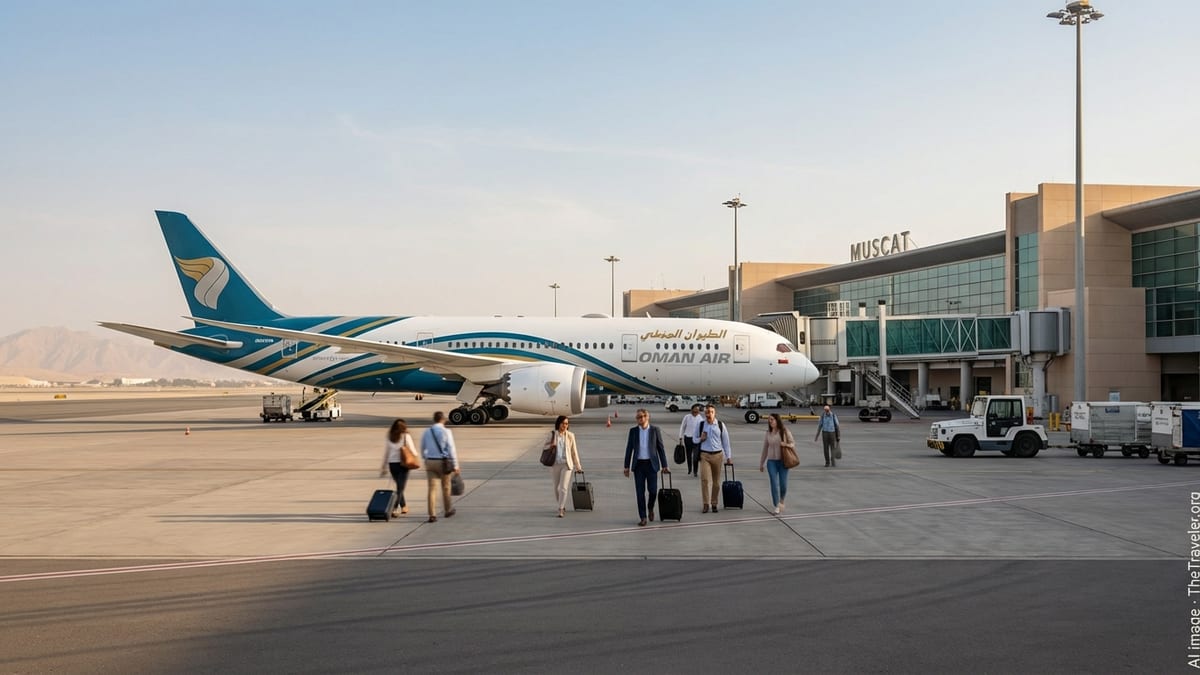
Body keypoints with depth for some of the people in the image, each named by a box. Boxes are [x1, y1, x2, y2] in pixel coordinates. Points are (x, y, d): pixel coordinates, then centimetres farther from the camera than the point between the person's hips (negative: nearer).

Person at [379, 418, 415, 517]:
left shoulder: (389, 437, 4)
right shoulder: (406, 436, -7)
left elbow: (386, 453, 8)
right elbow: (413, 452, -6)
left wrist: (384, 467, 15)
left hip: (392, 464, 4)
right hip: (403, 464, -4)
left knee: (399, 486, 21)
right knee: (400, 488, -2)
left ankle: (403, 506, 29)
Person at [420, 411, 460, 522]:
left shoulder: (427, 432, 5)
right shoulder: (446, 432, -9)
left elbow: (423, 449, 12)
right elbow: (451, 449, -11)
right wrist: (455, 466, -8)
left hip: (430, 462, 3)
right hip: (443, 462, -3)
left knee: (432, 488, 2)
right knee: (446, 487, 14)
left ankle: (432, 515, -4)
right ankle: (448, 510, 30)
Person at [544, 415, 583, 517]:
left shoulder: (570, 436, -1)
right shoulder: (552, 434, 1)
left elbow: (574, 451, 5)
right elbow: (546, 445, 13)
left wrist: (578, 466, 8)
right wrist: (550, 445, -11)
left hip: (567, 464, -2)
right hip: (555, 464, 2)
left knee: (563, 487, -12)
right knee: (556, 488, 11)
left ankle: (561, 510, -11)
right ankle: (562, 505, 33)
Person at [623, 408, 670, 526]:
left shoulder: (655, 430, 0)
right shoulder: (633, 431, 3)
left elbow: (660, 448, 2)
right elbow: (629, 449, 6)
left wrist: (664, 466, -1)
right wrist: (626, 466, 2)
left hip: (651, 464, -1)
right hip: (638, 465, 1)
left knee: (653, 490, -1)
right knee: (640, 492, -2)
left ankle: (650, 508, 30)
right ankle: (643, 518, 5)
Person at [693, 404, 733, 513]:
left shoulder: (721, 425, 1)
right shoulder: (700, 425, 2)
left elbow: (726, 441, 6)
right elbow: (695, 440, 13)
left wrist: (728, 457, 6)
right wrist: (700, 439, -10)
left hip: (717, 455, 1)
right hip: (704, 455, -1)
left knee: (716, 481, 7)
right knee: (704, 479, -12)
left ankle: (714, 504, 19)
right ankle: (705, 504, -6)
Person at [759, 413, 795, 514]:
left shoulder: (785, 432, -3)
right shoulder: (768, 433, 4)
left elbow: (793, 443, 3)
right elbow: (765, 449, 11)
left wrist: (787, 445, -20)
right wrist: (761, 463, 14)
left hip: (783, 461, -2)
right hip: (771, 461, 2)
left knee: (783, 484, 1)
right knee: (774, 484, -3)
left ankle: (781, 501, 30)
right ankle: (777, 506, 5)